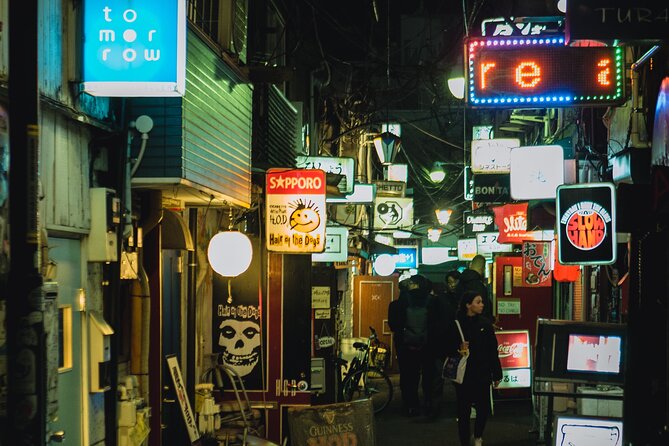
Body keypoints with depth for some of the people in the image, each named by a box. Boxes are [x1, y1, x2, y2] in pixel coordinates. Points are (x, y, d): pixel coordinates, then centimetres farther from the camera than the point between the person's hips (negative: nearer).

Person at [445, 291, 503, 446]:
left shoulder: (485, 323, 3)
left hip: (483, 373, 2)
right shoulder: (456, 324, -4)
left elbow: (493, 350, 5)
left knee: (484, 409, 1)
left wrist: (497, 374, 5)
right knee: (464, 411, 2)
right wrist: (458, 349, -22)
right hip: (463, 374, -2)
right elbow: (448, 349, 0)